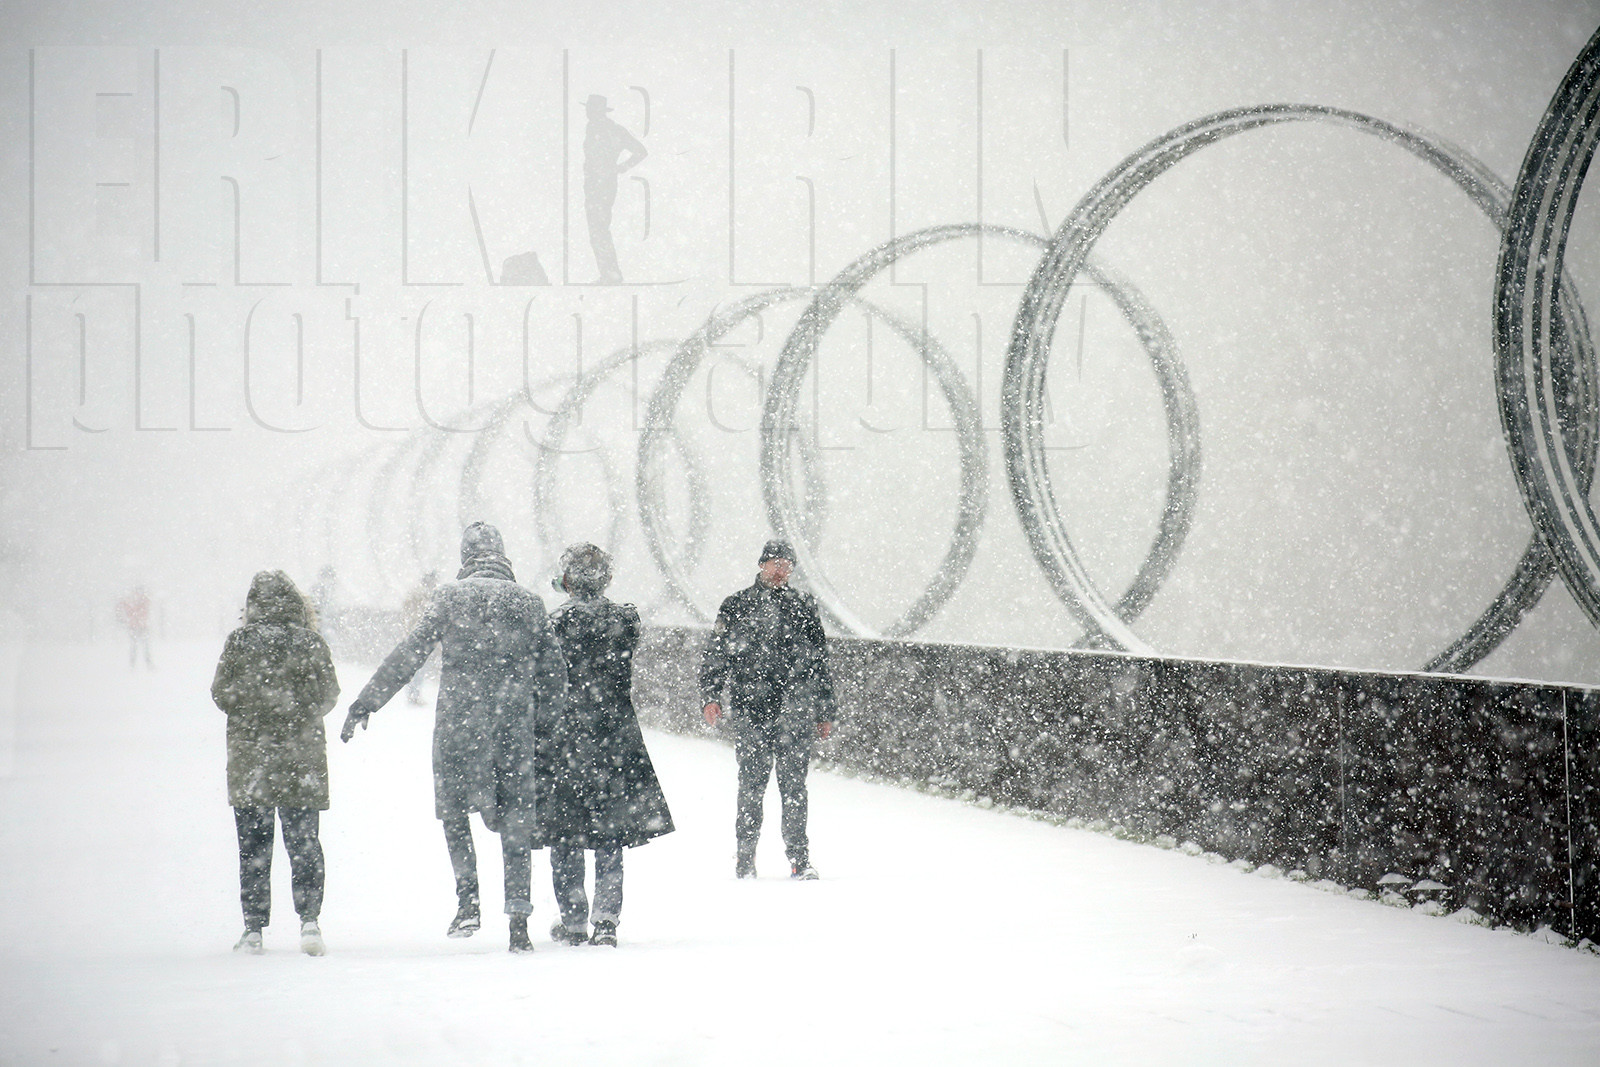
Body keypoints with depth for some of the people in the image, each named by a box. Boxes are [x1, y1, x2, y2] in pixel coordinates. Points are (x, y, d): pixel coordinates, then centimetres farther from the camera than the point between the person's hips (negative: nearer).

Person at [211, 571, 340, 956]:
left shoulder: (240, 642, -6)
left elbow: (221, 693, -1)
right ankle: (309, 918, -8)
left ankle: (254, 928, 7)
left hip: (249, 760, 0)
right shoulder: (311, 642, -4)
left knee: (253, 847, 7)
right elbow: (328, 697, 1)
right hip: (302, 761, 1)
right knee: (304, 844, 6)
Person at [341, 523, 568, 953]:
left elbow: (408, 655, -4)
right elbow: (553, 672, 10)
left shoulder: (450, 598, -2)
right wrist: (542, 712, 26)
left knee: (454, 808, 12)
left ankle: (468, 900, -3)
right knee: (515, 820, 6)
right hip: (513, 724, 2)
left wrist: (365, 704, 0)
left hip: (459, 720, -2)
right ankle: (519, 920, 3)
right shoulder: (529, 603, 7)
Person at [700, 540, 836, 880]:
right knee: (751, 784, 1)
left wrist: (825, 712, 16)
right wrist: (710, 695, -3)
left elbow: (820, 662, 18)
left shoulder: (803, 606, 13)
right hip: (750, 709, 0)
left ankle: (799, 858, -1)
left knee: (793, 784, -4)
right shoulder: (737, 606, 10)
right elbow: (714, 655, 11)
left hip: (794, 708, 0)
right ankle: (745, 858, 11)